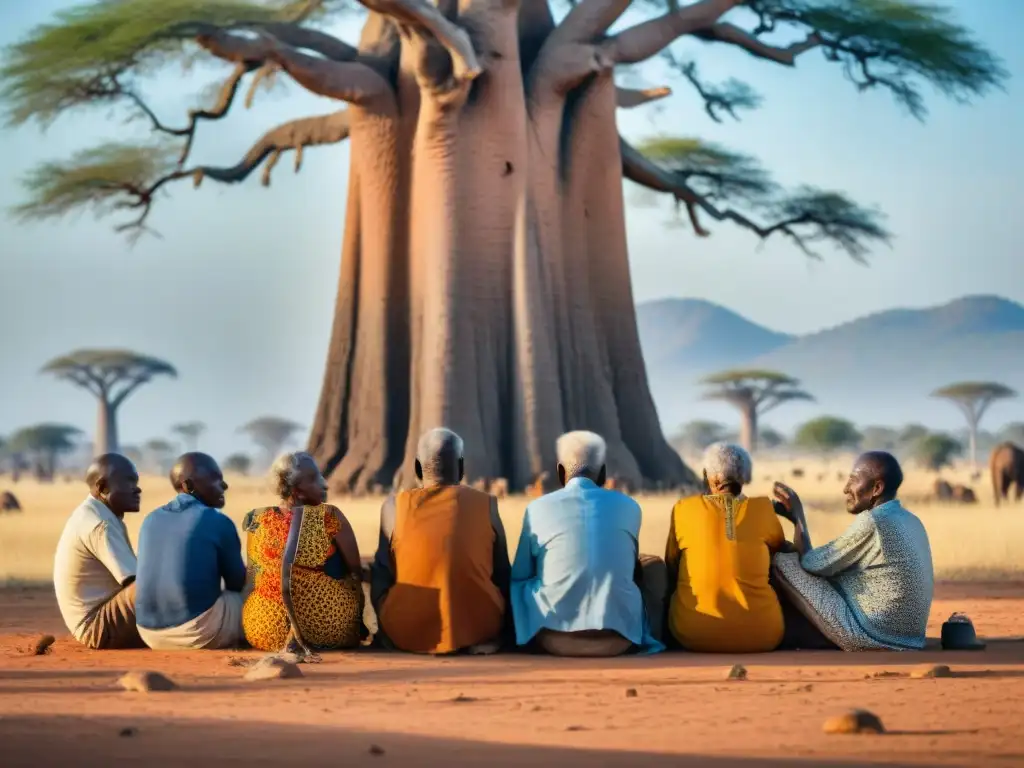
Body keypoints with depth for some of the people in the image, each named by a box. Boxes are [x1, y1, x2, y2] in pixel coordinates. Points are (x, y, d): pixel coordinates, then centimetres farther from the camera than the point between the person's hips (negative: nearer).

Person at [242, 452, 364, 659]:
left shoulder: (258, 521, -1)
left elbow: (254, 579, 10)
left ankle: (293, 638, 5)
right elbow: (356, 572, -4)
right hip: (330, 626, -4)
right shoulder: (329, 516, -12)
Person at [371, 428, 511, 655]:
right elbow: (503, 578, 4)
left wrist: (388, 632, 18)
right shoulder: (486, 505, -3)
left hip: (408, 634, 0)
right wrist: (502, 633, 20)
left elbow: (381, 582, 1)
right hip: (478, 630, 0)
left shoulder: (394, 506, -4)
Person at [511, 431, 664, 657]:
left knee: (518, 585, 28)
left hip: (556, 638, -1)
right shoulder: (628, 506, 6)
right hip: (618, 638, 1)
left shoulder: (539, 509, 0)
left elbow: (519, 575, 11)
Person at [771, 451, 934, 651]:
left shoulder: (871, 522, -17)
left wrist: (797, 512, 2)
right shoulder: (910, 522, 10)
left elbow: (810, 563, -9)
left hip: (869, 637, -9)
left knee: (781, 562, -5)